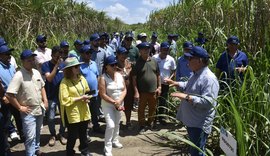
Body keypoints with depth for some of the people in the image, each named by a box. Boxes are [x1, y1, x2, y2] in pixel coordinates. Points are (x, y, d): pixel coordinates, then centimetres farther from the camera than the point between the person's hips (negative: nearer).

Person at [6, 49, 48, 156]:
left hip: (40, 109, 7)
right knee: (30, 136, -4)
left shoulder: (36, 72, 3)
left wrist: (45, 101, 7)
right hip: (29, 112, -7)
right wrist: (20, 107, -16)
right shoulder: (19, 75, -19)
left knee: (37, 133, 22)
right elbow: (9, 95, -22)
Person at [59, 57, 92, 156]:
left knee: (83, 134, 19)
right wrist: (81, 98, -19)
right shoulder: (65, 82, -15)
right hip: (72, 113, -5)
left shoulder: (82, 78, 3)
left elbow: (87, 91, 17)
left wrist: (87, 98, -6)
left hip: (84, 112, 5)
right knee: (73, 136, 6)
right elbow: (64, 100, -20)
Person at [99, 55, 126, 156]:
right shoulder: (103, 78, -15)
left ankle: (115, 141, 39)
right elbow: (103, 95, -19)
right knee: (110, 125, -13)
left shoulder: (119, 75, 1)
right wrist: (114, 103, -19)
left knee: (117, 124, 18)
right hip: (108, 105, -5)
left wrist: (119, 101, -14)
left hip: (119, 104, 6)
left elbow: (124, 90, 1)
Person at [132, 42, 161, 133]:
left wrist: (159, 87, 5)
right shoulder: (137, 62, -7)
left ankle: (150, 122, 38)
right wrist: (136, 92, -14)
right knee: (141, 109, 7)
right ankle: (142, 126, 23)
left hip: (153, 91, 4)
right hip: (142, 91, -3)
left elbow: (158, 75, 10)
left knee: (153, 108, 16)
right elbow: (134, 78, -9)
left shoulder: (154, 61, 4)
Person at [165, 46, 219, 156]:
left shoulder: (209, 78, -24)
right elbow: (189, 86, 29)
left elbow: (208, 102, -32)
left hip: (199, 125, -10)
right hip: (191, 121, 10)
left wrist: (187, 97, -33)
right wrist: (175, 83, 17)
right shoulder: (196, 74, 10)